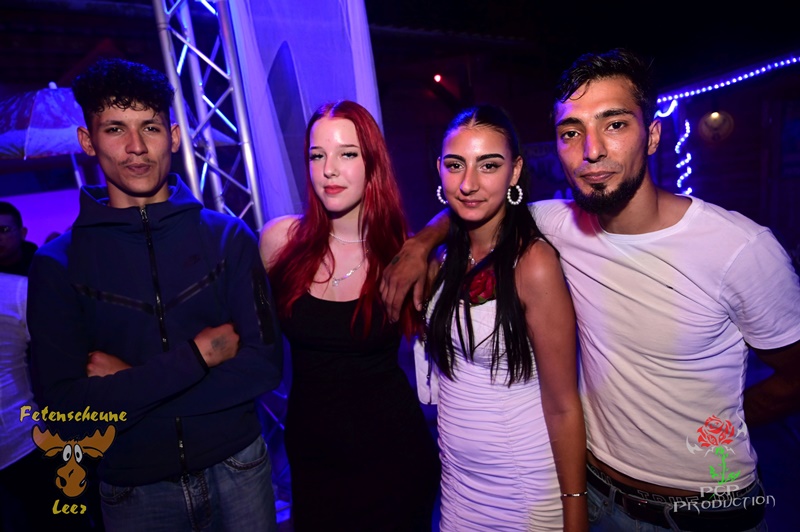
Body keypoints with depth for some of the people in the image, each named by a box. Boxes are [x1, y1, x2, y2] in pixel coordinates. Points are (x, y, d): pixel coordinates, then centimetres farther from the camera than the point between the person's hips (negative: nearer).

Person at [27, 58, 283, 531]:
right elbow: (65, 414, -15)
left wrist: (131, 385, -16)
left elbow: (264, 366, -14)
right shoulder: (59, 264, -8)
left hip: (238, 471, 1)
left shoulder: (228, 237, -8)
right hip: (134, 493, 0)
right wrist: (199, 353, -19)